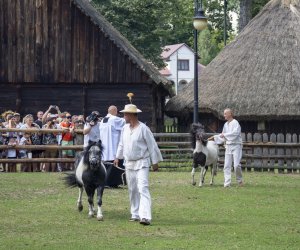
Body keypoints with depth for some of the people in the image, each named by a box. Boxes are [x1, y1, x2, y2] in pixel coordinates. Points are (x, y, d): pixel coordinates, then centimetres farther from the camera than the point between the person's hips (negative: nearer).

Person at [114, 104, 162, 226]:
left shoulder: (143, 129, -12)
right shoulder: (125, 128, 8)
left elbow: (152, 146, -8)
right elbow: (121, 144, 22)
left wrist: (155, 162, -7)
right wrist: (118, 157, 20)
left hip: (142, 163, -7)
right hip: (129, 163, 7)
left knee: (143, 189, -16)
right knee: (132, 190, 11)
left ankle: (145, 217, -25)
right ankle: (135, 214, 20)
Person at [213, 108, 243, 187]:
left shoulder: (235, 123, -7)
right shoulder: (225, 125, 17)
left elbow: (235, 133, -21)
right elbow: (223, 136, 26)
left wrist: (224, 135, -15)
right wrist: (214, 137, 18)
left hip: (236, 146, -7)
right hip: (228, 146, 7)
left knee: (236, 165, -14)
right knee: (227, 165, -1)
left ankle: (239, 180, 6)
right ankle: (227, 183, -1)